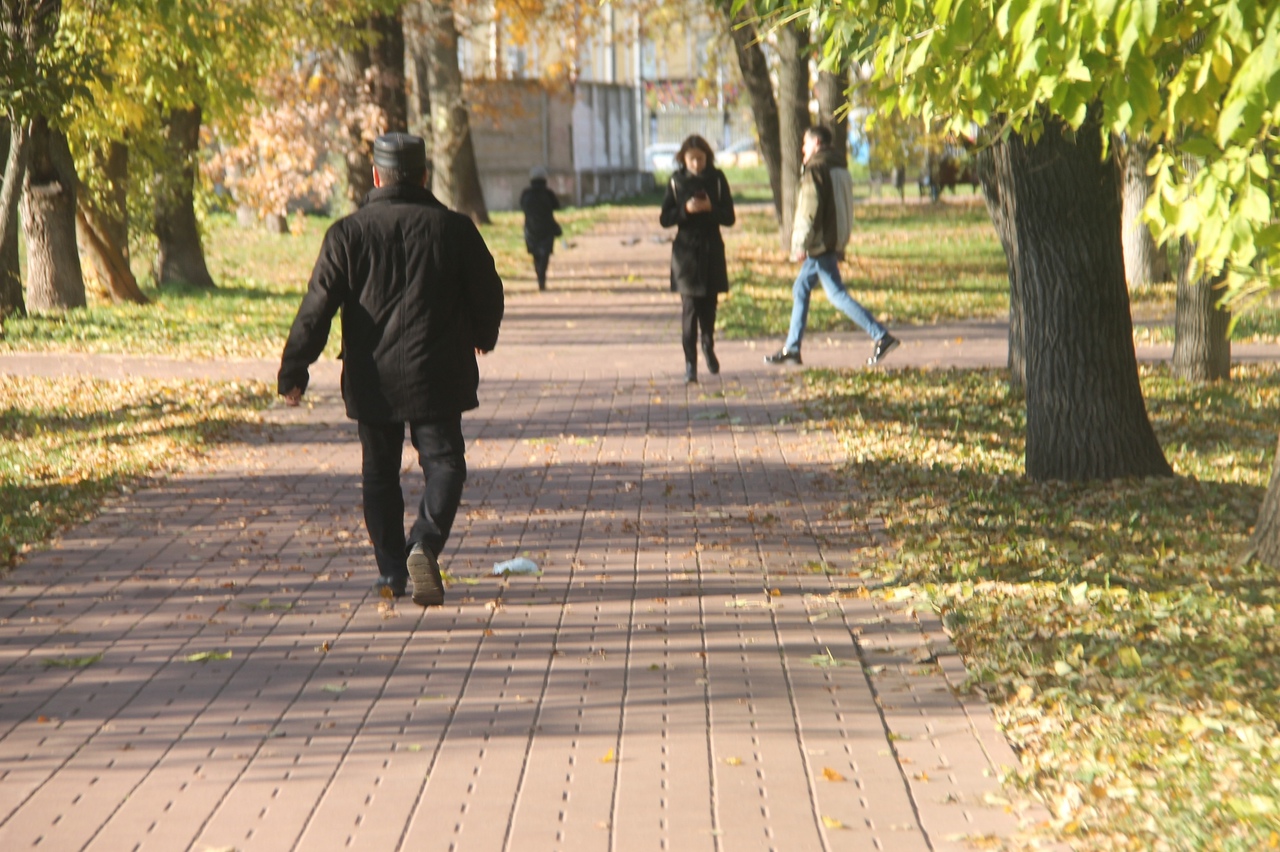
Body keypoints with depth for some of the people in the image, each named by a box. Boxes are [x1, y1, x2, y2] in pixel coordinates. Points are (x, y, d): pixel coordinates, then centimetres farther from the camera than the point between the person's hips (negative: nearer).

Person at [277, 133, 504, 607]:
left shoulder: (349, 233, -2)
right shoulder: (454, 229, -1)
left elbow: (318, 306, -6)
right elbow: (488, 294, 7)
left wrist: (294, 369, -2)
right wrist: (482, 337, 27)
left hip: (371, 378, 1)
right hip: (435, 375, -1)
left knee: (380, 474, 13)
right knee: (443, 462, 3)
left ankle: (390, 572, 14)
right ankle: (425, 544, -21)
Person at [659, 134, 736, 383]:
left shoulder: (717, 179, 1)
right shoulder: (676, 181, 0)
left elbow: (729, 217, 0)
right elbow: (665, 219, -1)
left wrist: (710, 208, -18)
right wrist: (685, 210, -18)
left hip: (712, 250, 1)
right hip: (686, 250, -1)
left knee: (709, 302, 10)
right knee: (689, 307, -8)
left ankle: (708, 346, 36)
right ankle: (690, 362, -6)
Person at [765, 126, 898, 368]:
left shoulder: (815, 169, -13)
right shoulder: (839, 168, 15)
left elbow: (810, 209, -19)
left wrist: (801, 244, -16)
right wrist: (840, 246, 21)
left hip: (820, 243, -10)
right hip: (833, 242, 10)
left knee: (837, 295, -9)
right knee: (800, 289, 15)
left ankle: (882, 336, -14)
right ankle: (792, 348, 17)